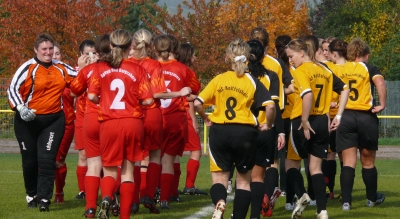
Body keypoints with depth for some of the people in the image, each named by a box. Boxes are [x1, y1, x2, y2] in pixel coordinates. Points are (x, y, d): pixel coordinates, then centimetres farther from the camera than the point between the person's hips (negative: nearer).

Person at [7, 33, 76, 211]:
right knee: (30, 161, 7)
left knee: (47, 159, -9)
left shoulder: (60, 68, 9)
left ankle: (44, 199, -9)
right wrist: (21, 108, -26)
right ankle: (32, 195, 26)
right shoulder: (28, 68, -8)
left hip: (53, 120, 2)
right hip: (28, 121, -2)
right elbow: (13, 89, -12)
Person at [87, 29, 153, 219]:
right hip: (132, 123, 0)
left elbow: (91, 96, -5)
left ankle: (106, 198, -18)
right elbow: (147, 100, -6)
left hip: (109, 123, 0)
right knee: (128, 171, 10)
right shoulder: (137, 70, -3)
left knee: (109, 169, 11)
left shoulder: (101, 68, 0)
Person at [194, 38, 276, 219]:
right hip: (245, 133, -1)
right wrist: (268, 125, 4)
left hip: (219, 131, 1)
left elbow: (197, 103, -4)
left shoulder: (219, 80, 1)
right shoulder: (252, 82, -2)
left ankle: (219, 202, -24)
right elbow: (270, 106, -13)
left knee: (219, 177, 8)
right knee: (243, 179, 13)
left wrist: (206, 119, 13)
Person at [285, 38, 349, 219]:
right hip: (322, 122, 6)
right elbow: (345, 89, 15)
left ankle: (301, 196, 2)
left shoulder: (301, 71, -10)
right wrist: (338, 116, 13)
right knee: (315, 166, 7)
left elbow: (308, 95, -26)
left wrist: (305, 121, -18)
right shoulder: (324, 70, 11)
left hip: (303, 122, -6)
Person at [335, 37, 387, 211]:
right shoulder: (369, 69, -1)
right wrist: (382, 105, -12)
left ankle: (346, 201, -9)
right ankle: (372, 198, 27)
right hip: (366, 117, -2)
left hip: (345, 117, 2)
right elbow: (380, 83, -19)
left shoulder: (340, 70, 9)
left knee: (348, 162, 1)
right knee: (368, 161, 13)